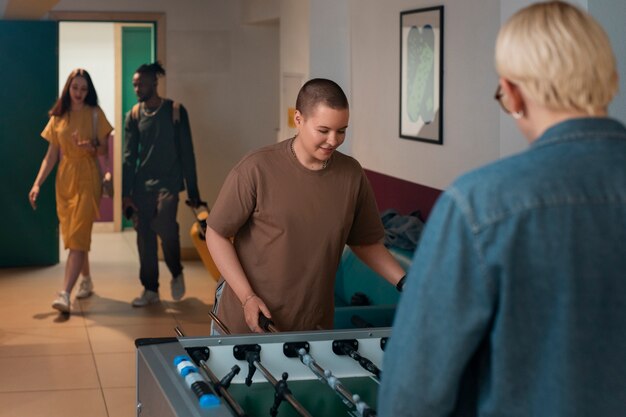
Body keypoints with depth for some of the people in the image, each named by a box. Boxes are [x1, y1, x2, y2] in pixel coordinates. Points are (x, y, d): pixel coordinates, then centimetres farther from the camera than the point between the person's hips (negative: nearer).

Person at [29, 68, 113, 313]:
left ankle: (65, 294, -21)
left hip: (88, 179, -4)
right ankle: (86, 280, 31)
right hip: (64, 179, 4)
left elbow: (105, 149, 1)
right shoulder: (58, 117, 7)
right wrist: (37, 183, -2)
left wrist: (91, 148, -21)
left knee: (77, 235, -13)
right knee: (72, 234, 10)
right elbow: (51, 155, 7)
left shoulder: (95, 114, -1)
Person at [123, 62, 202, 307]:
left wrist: (192, 190, -2)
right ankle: (150, 290, 15)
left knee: (165, 225, -24)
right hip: (142, 184, 4)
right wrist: (126, 193, 0)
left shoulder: (175, 111, -1)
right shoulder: (134, 116, 7)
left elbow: (186, 153, 0)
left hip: (168, 182, -4)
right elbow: (129, 157, 7)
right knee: (144, 237, 3)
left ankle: (176, 273, 1)